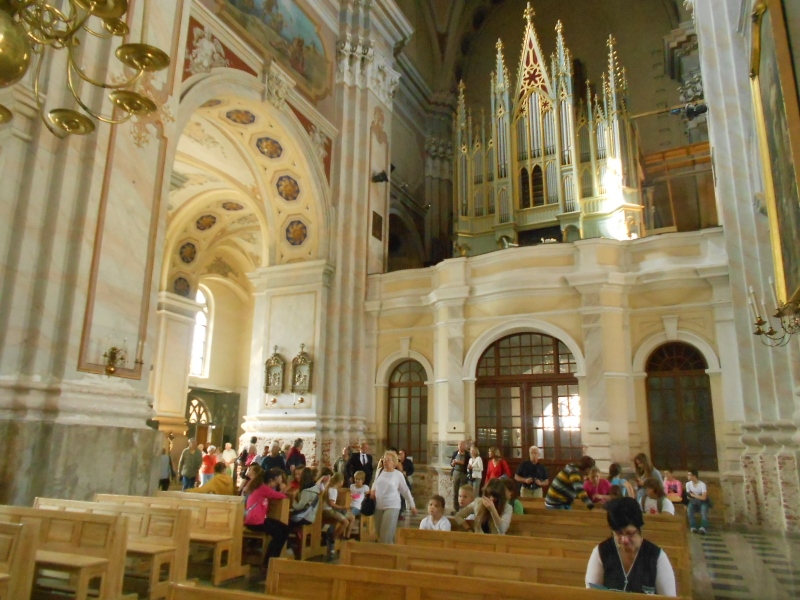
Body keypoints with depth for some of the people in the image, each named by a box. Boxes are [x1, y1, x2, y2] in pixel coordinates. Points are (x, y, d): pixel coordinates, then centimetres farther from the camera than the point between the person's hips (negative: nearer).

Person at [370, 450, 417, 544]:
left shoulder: (398, 474, -6)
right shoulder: (380, 471, 5)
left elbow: (405, 491, 2)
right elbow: (375, 483, 23)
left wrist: (412, 506, 4)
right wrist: (372, 490, 1)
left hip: (392, 507, -4)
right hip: (379, 507, 4)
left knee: (387, 535, -10)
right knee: (380, 535, 10)